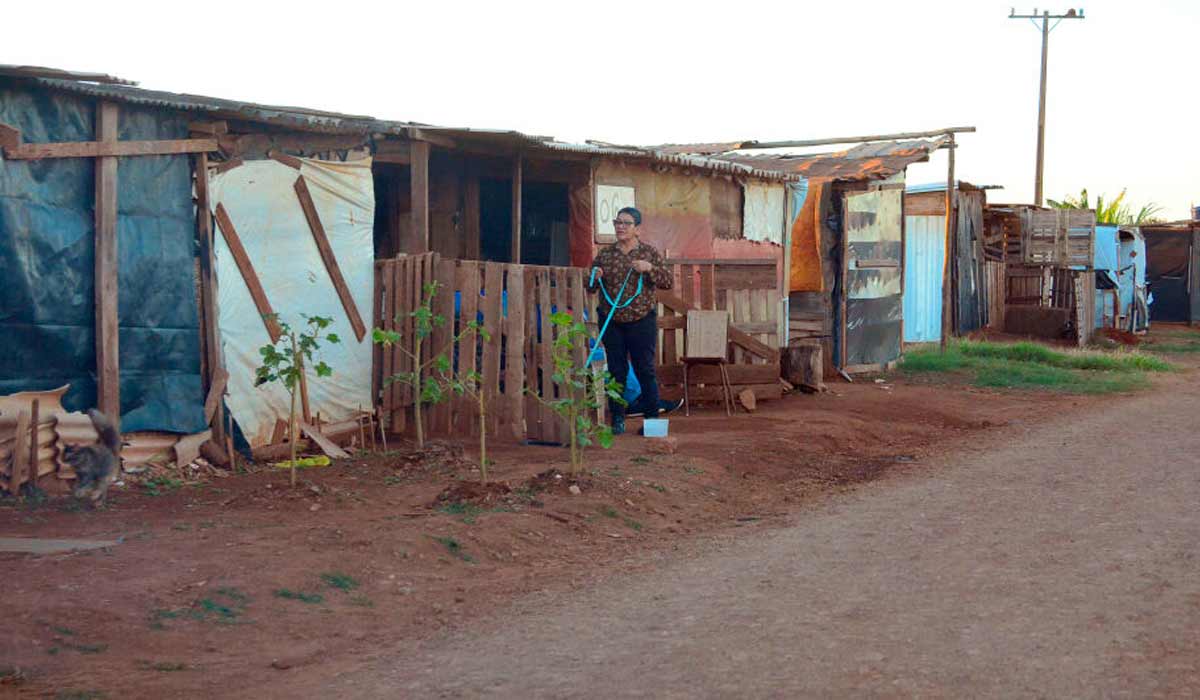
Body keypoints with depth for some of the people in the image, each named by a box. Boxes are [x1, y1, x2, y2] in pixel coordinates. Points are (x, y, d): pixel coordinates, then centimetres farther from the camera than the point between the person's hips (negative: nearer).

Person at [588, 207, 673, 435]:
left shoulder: (649, 252, 1)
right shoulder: (604, 254, 7)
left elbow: (668, 282, -3)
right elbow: (590, 287, 11)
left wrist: (650, 269, -18)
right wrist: (594, 278, -11)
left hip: (641, 320, -2)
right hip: (611, 322, 2)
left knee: (645, 370, 1)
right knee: (616, 371, 5)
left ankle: (652, 418, 9)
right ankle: (617, 419, 11)